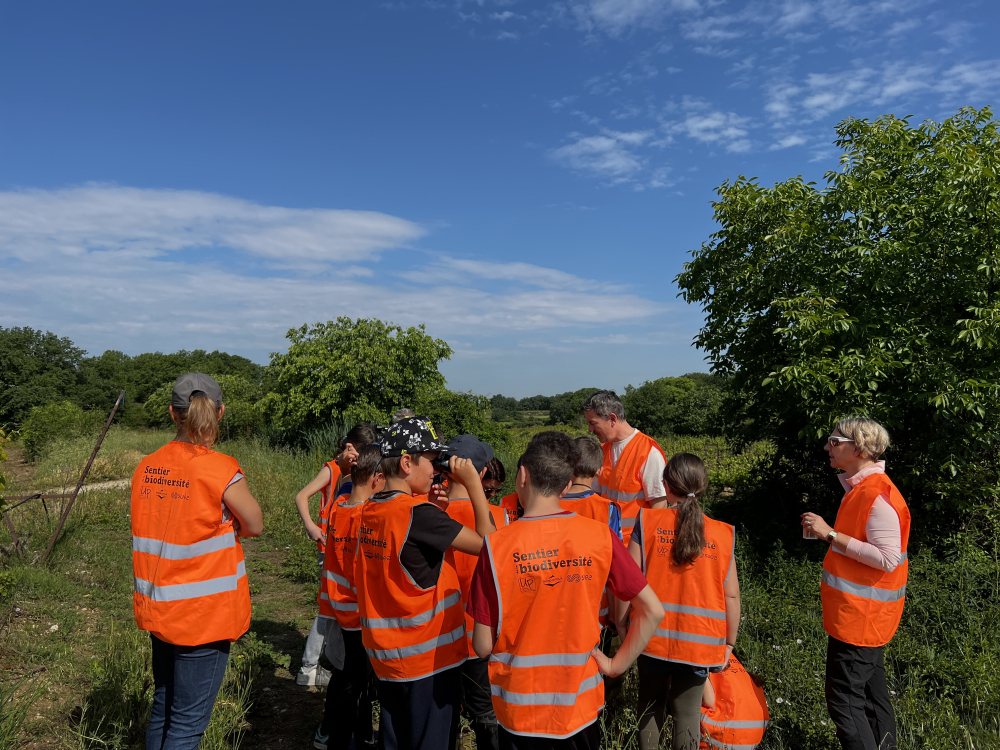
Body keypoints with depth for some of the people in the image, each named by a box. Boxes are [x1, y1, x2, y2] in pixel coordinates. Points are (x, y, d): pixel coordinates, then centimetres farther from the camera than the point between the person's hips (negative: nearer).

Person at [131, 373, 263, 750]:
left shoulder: (147, 467, -1)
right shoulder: (222, 470, -19)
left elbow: (169, 522, 10)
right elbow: (254, 526, -6)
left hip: (158, 608, 6)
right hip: (205, 615, -6)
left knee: (162, 709, 23)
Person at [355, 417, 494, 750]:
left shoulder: (371, 509, 0)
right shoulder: (418, 513, -23)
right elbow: (488, 544, -20)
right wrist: (473, 484, -15)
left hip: (386, 654, 8)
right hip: (428, 657, -7)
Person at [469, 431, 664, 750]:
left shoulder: (497, 546, -18)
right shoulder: (599, 536, -13)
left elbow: (483, 646, -12)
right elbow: (652, 611, -8)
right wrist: (617, 664, 1)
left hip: (520, 714, -1)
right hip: (582, 707, 2)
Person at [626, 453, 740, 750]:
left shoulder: (648, 522, -9)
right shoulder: (722, 535, -4)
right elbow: (732, 596, -2)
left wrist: (621, 624, 3)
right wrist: (729, 643, 10)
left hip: (653, 637, 0)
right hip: (699, 644, 0)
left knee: (651, 707, 20)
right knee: (688, 714, 15)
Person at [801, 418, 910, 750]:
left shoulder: (878, 495, -21)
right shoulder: (860, 487, 9)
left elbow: (887, 558, -26)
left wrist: (831, 535, -24)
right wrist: (828, 532, 7)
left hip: (859, 617, -10)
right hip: (865, 615, 10)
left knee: (844, 700, -2)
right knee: (871, 692, 19)